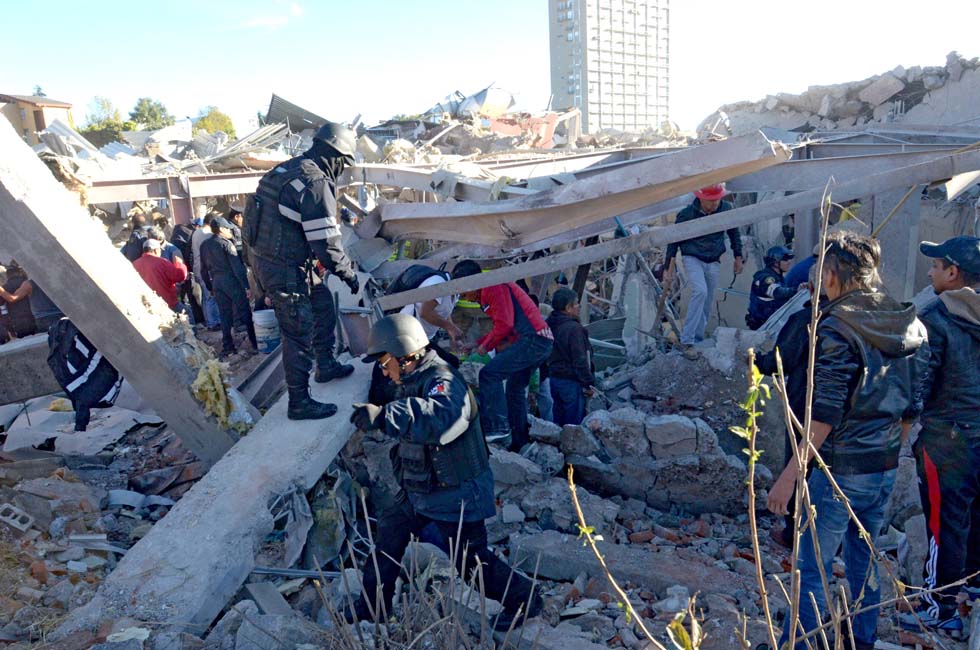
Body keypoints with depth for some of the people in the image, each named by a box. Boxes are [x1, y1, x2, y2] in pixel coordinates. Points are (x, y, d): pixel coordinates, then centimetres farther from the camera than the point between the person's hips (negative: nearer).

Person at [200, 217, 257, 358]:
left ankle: (227, 346, 11)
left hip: (216, 283, 6)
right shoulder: (226, 243, -10)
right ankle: (255, 343, 4)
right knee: (245, 313, 1)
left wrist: (209, 287, 21)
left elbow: (204, 269, 14)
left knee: (225, 315, 11)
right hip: (232, 282, -6)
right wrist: (246, 286, -13)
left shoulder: (204, 245, 10)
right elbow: (237, 267, -14)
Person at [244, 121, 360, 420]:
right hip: (286, 272, -10)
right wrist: (349, 273, -7)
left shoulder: (286, 169, 8)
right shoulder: (316, 184, -21)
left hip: (265, 258, 10)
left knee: (323, 306, 25)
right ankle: (299, 403, 13)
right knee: (299, 335, 1)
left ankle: (326, 366, 41)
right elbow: (327, 245, -23)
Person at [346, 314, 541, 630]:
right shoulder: (415, 382, 5)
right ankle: (374, 603, 36)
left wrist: (384, 415, -58)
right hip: (419, 490, 10)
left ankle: (522, 600, 24)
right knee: (389, 536, 17)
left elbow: (440, 418, -51)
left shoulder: (443, 382, -27)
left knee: (470, 559, 2)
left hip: (456, 494, -9)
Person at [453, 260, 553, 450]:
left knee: (489, 374, -16)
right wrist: (477, 344, 16)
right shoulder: (487, 294, 24)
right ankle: (520, 442, 19)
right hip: (540, 342, 11)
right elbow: (502, 327, 24)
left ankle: (497, 428, -19)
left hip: (532, 339, -11)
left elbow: (504, 324, -16)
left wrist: (486, 345, -3)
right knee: (515, 390, 15)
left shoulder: (494, 287, -8)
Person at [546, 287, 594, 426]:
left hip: (554, 378, 9)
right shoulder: (573, 328, -20)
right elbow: (580, 360, -20)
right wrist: (588, 383, -12)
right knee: (574, 423, 0)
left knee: (558, 421, 17)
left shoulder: (550, 325, 7)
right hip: (572, 382, -9)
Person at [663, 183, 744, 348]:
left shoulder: (726, 209, -4)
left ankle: (698, 339, 19)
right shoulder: (687, 214, -15)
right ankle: (686, 339, -25)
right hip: (692, 259, -5)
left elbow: (734, 233, 13)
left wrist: (738, 257, 15)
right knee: (700, 291, -27)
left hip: (714, 262, 5)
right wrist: (668, 270, -6)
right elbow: (673, 242, -7)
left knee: (707, 304, 7)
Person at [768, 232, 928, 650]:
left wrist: (788, 476, -19)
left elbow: (824, 414, -22)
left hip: (841, 470, -8)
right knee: (864, 560, 22)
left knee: (811, 567, 4)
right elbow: (911, 408, 11)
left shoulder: (838, 327, -18)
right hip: (885, 471, 8)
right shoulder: (911, 326, 5)